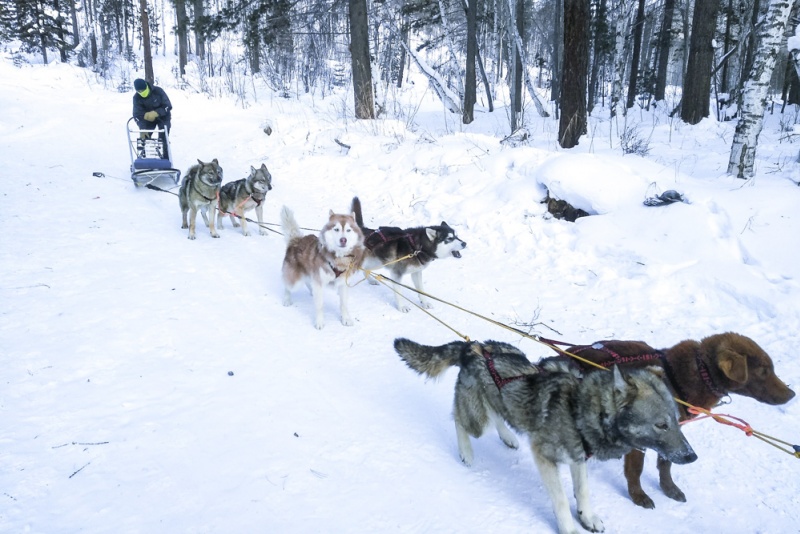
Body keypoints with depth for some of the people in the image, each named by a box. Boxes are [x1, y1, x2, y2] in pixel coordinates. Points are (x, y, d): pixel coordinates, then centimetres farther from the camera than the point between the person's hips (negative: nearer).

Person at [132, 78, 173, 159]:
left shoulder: (158, 91, -25)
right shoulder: (137, 98, -18)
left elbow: (168, 106, -24)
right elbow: (137, 114, -21)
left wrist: (155, 113, -36)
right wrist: (142, 129, -33)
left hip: (163, 117, -3)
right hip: (148, 118, 3)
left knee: (163, 138, -12)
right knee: (144, 137, -6)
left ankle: (166, 159, -3)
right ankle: (141, 156, 8)